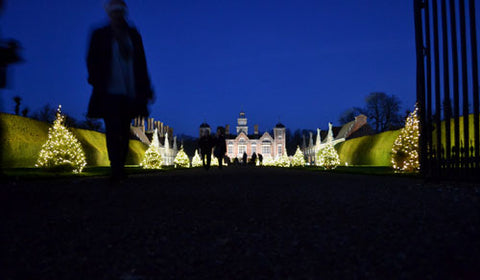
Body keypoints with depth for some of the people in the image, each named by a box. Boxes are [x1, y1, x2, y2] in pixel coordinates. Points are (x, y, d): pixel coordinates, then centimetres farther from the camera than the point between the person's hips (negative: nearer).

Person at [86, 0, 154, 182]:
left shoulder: (133, 35, 15)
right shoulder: (100, 35, 8)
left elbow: (141, 64, 14)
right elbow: (92, 61, 6)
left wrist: (146, 89, 9)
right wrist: (97, 83, -9)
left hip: (130, 93, 3)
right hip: (109, 92, -3)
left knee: (124, 132, 5)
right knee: (113, 131, -12)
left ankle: (120, 169, 14)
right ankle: (116, 171, -14)